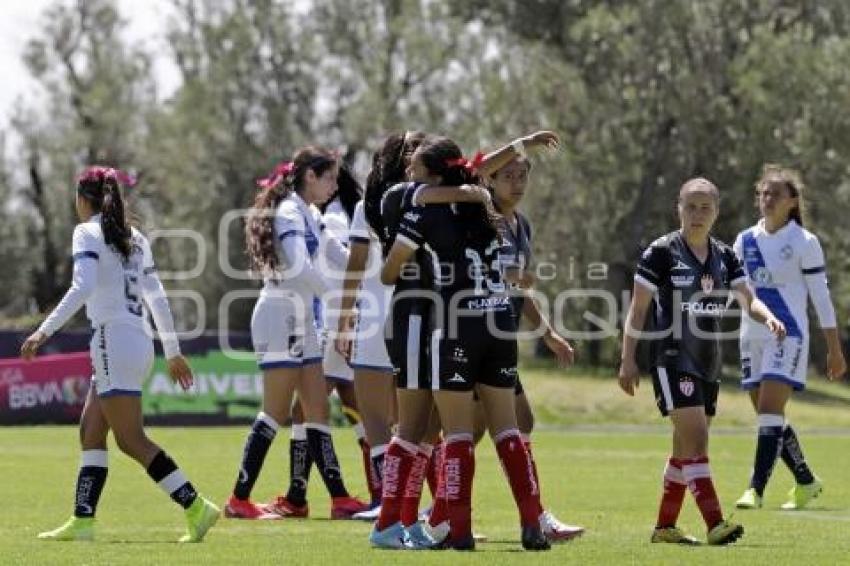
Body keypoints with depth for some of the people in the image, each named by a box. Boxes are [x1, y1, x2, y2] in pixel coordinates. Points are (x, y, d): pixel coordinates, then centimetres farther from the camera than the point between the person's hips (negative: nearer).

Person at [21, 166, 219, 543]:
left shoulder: (87, 232, -6)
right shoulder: (135, 238, 17)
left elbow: (82, 288, -20)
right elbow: (157, 297, 18)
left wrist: (44, 331, -22)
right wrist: (173, 352, 23)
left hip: (114, 339, -9)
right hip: (139, 340, 9)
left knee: (131, 440, -8)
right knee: (90, 431, 11)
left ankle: (197, 508, -15)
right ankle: (82, 522, 8)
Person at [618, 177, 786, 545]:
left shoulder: (724, 256, 9)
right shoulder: (661, 252, -7)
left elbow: (748, 300, 3)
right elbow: (638, 309, -5)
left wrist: (769, 317, -20)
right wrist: (628, 361, -9)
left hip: (708, 363, 7)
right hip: (673, 360, -7)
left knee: (686, 447, 12)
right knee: (696, 441, -17)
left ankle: (665, 526, 21)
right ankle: (715, 525, -24)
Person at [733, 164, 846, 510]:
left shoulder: (804, 243, -4)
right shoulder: (746, 240, 10)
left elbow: (821, 297, -3)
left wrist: (835, 349, -3)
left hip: (788, 336, -6)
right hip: (752, 336, 6)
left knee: (770, 411, -17)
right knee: (769, 417, 9)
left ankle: (756, 490, -22)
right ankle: (806, 482, 25)